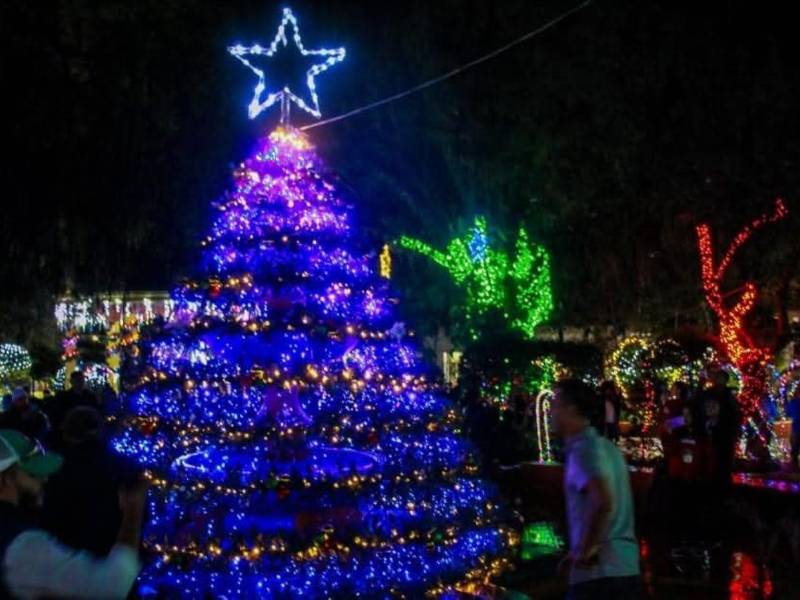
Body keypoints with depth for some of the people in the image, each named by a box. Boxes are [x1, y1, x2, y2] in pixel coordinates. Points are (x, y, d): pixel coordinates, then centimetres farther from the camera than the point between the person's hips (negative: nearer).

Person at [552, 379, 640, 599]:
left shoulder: (583, 450, -13)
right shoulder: (607, 447, 16)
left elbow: (603, 502, -27)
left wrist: (585, 550, -16)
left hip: (597, 569, -9)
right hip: (626, 566, 9)